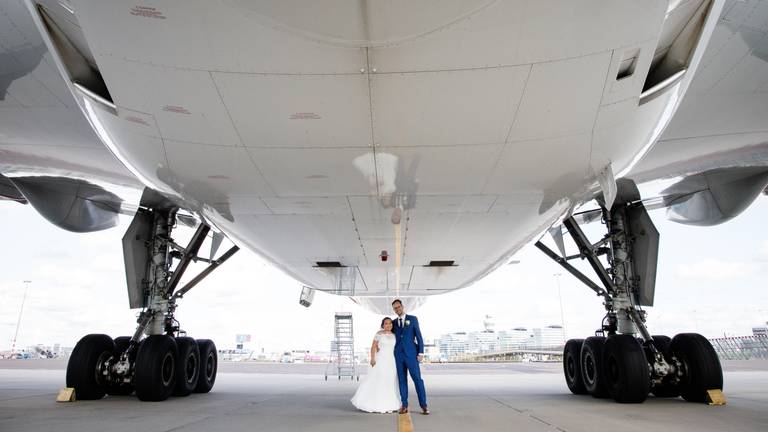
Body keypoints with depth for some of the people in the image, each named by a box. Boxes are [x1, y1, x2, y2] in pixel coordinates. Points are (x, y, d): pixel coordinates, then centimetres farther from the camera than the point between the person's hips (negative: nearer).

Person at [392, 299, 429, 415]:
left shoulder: (413, 319, 3)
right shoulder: (393, 322, 11)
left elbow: (418, 336, 1)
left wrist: (421, 352, -6)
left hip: (411, 353, -3)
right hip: (398, 354, 3)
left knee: (417, 378, -5)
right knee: (402, 380, 4)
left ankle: (423, 405, 0)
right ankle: (404, 405, 10)